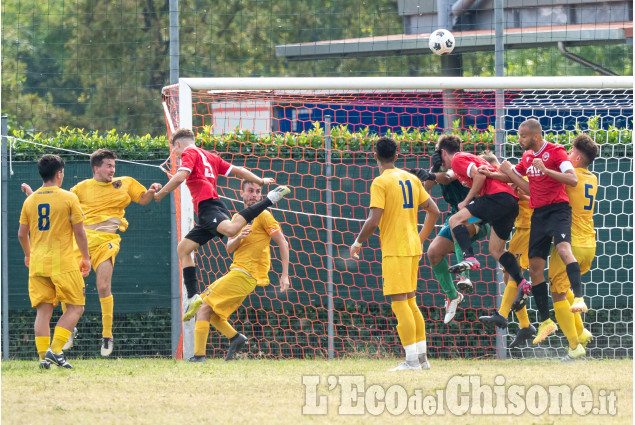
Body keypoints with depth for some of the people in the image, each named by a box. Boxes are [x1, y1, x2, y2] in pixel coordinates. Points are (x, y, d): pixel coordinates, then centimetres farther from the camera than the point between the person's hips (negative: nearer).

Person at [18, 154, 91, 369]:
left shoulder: (30, 200, 8)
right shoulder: (69, 198, -5)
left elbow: (22, 234, 14)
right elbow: (79, 232, -5)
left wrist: (28, 255, 32)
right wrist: (86, 258, 7)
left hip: (37, 263, 5)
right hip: (63, 262, -5)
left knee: (43, 311, 7)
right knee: (75, 307, 4)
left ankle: (43, 356, 0)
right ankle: (55, 349, -10)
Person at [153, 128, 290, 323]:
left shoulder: (189, 152, 5)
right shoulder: (210, 156, 31)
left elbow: (181, 176, -11)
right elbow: (237, 170, 27)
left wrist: (160, 194, -1)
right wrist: (260, 181, 28)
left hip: (207, 203, -10)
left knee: (230, 229, -37)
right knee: (183, 248, 12)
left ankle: (270, 199, -33)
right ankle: (193, 297, 4)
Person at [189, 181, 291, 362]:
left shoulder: (263, 216, -3)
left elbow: (283, 243, -6)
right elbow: (229, 248, 10)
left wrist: (285, 275, -12)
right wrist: (240, 237, -13)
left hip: (245, 275, -8)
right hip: (237, 272, 8)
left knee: (204, 309, -13)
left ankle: (198, 355, -18)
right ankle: (235, 337, 7)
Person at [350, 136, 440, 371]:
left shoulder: (380, 183, -11)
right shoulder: (411, 179, 11)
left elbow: (373, 221, -17)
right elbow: (433, 211, 15)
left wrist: (358, 243, -3)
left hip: (394, 250, -7)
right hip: (413, 247, 7)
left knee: (399, 303, -6)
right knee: (410, 302, 15)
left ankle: (412, 360, -10)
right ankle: (422, 356, 15)